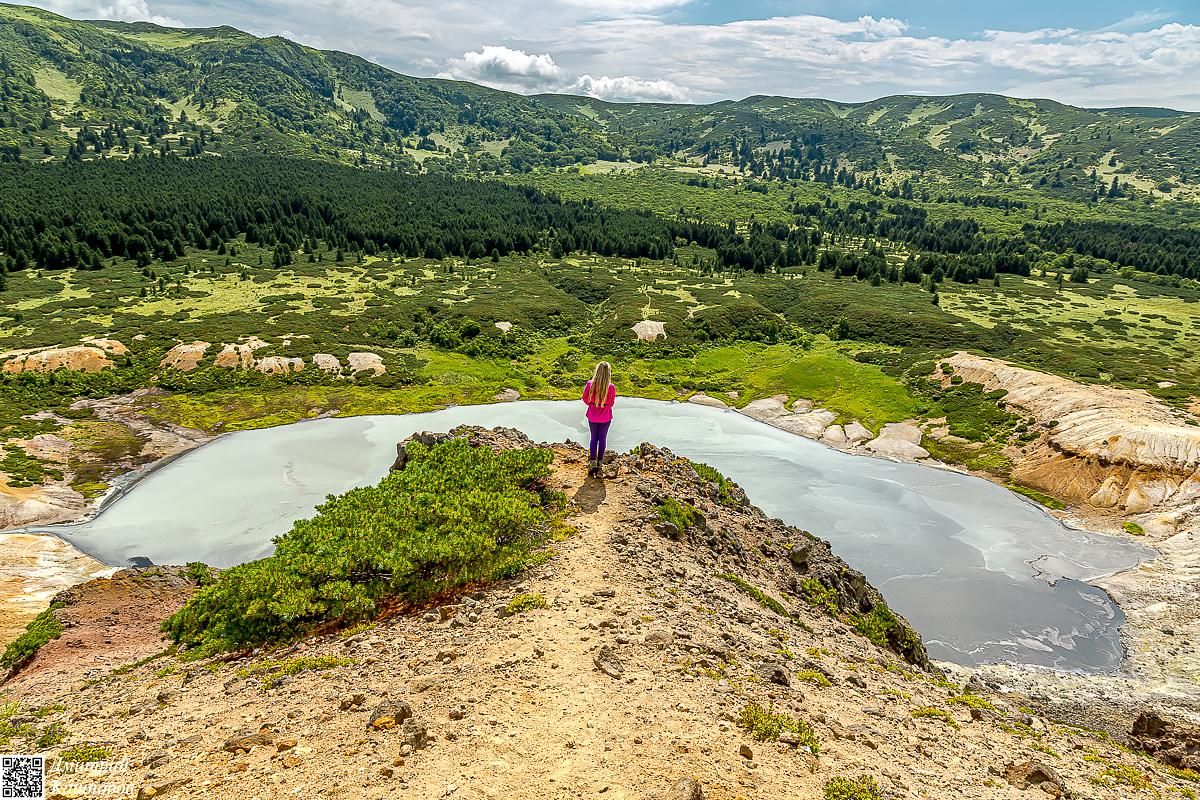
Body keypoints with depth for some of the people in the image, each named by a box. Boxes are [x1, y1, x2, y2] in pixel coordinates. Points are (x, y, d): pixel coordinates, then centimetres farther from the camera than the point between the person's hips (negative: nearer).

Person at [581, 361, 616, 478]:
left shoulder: (590, 384, -15)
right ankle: (600, 463, 17)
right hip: (606, 416, -1)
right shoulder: (611, 387, -17)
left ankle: (592, 462, 9)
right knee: (602, 439, 12)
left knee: (594, 438, 15)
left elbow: (585, 399, -3)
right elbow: (611, 403, -4)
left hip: (592, 415, 1)